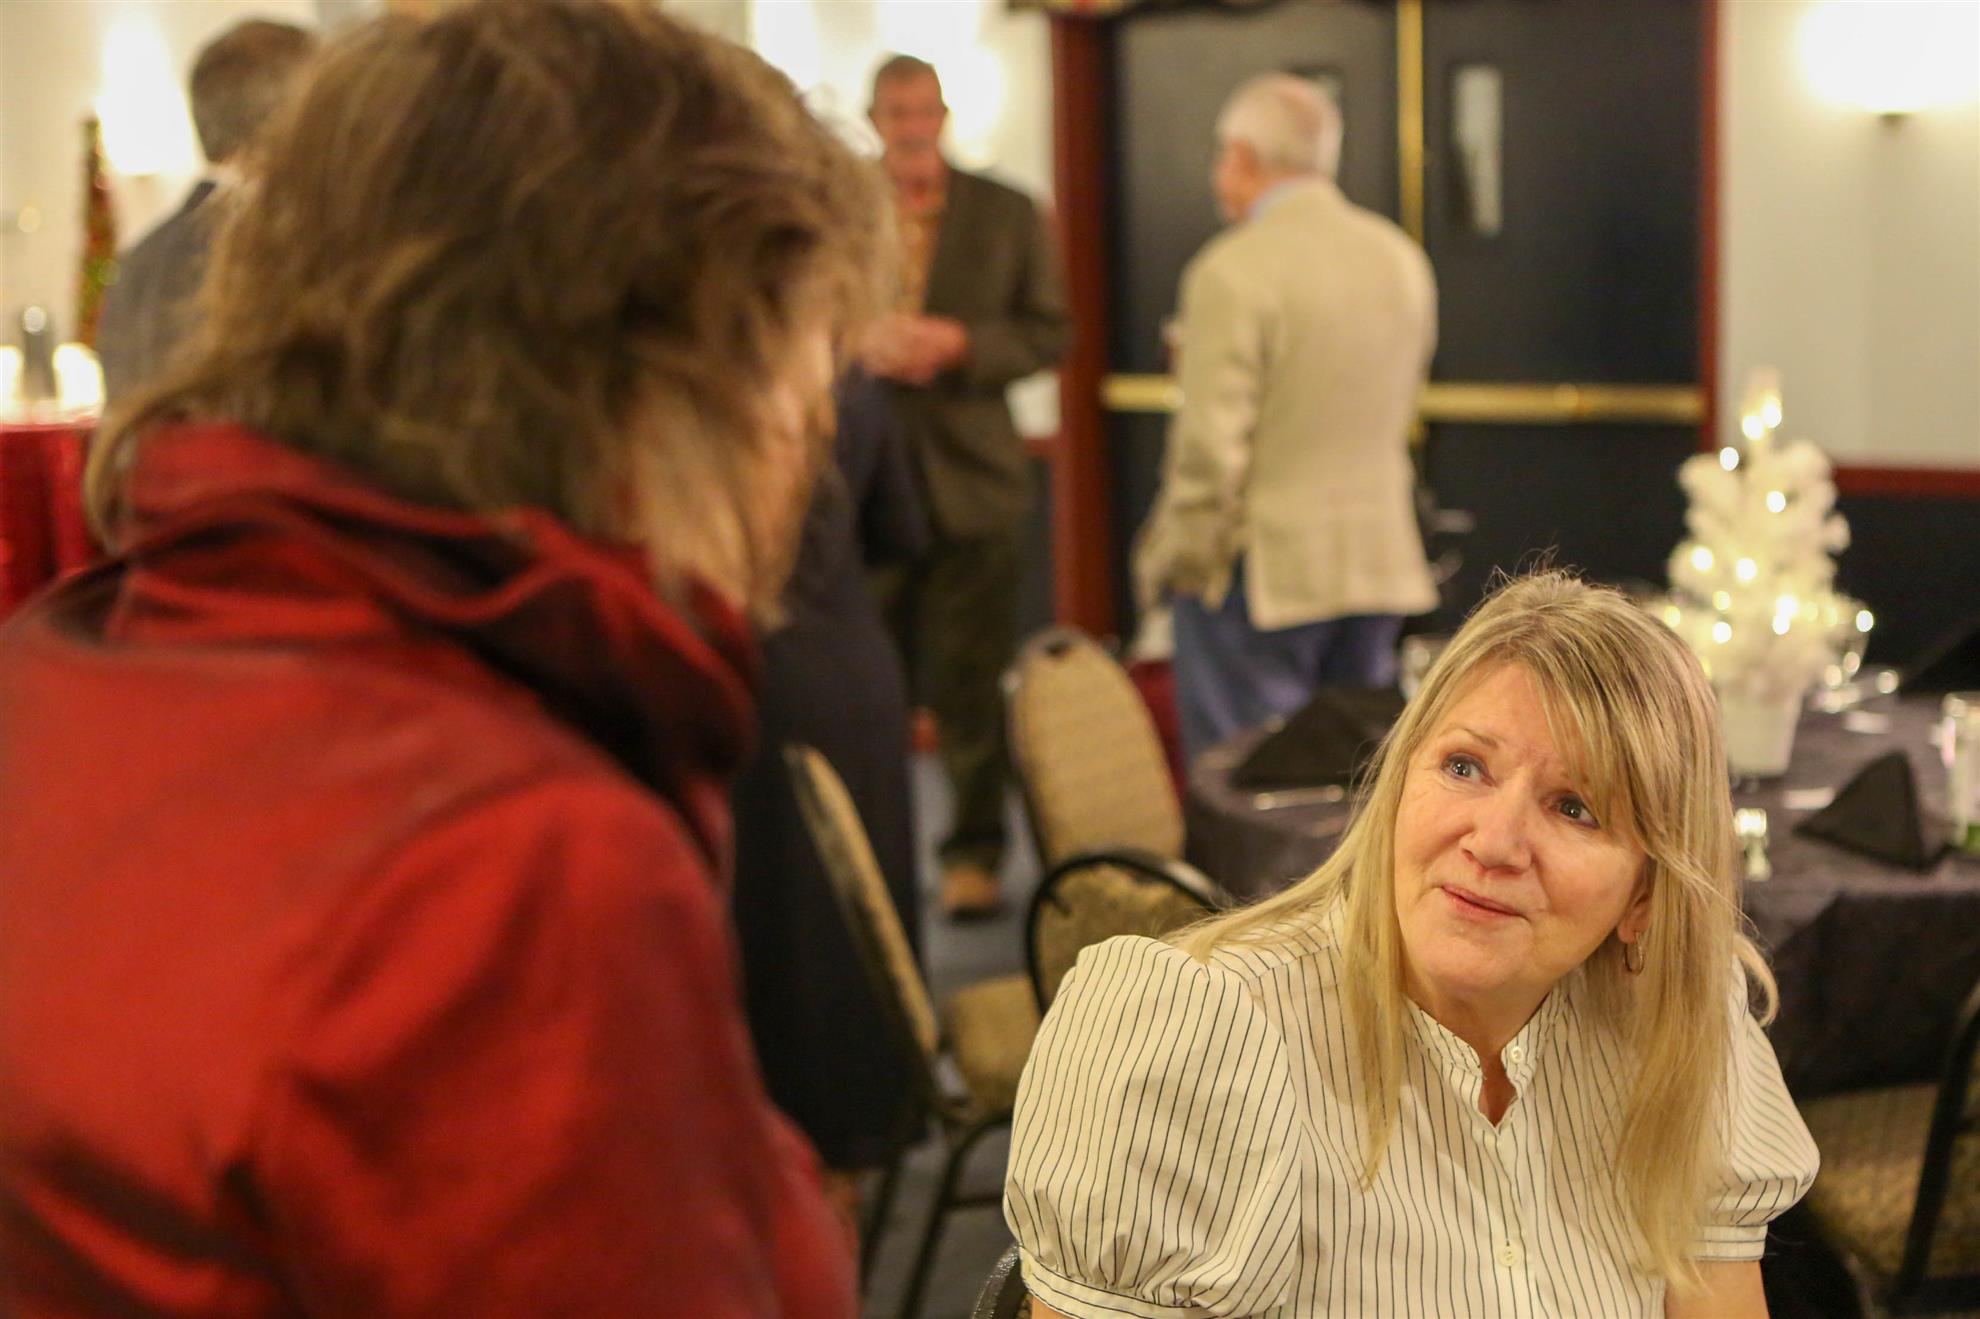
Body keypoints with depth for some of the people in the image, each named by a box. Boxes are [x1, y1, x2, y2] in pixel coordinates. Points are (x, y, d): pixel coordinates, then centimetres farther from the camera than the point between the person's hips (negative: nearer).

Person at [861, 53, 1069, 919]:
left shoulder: (1008, 214, 7)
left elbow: (1048, 334, 5)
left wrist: (959, 343, -11)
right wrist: (861, 346, -13)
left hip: (970, 473, -1)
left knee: (970, 679, -1)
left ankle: (974, 853, 9)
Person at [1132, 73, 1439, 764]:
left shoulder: (1233, 270, -15)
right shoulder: (1403, 259, 8)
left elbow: (1212, 446, -17)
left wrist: (1175, 562, -6)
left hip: (1262, 573, -7)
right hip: (1382, 564, 7)